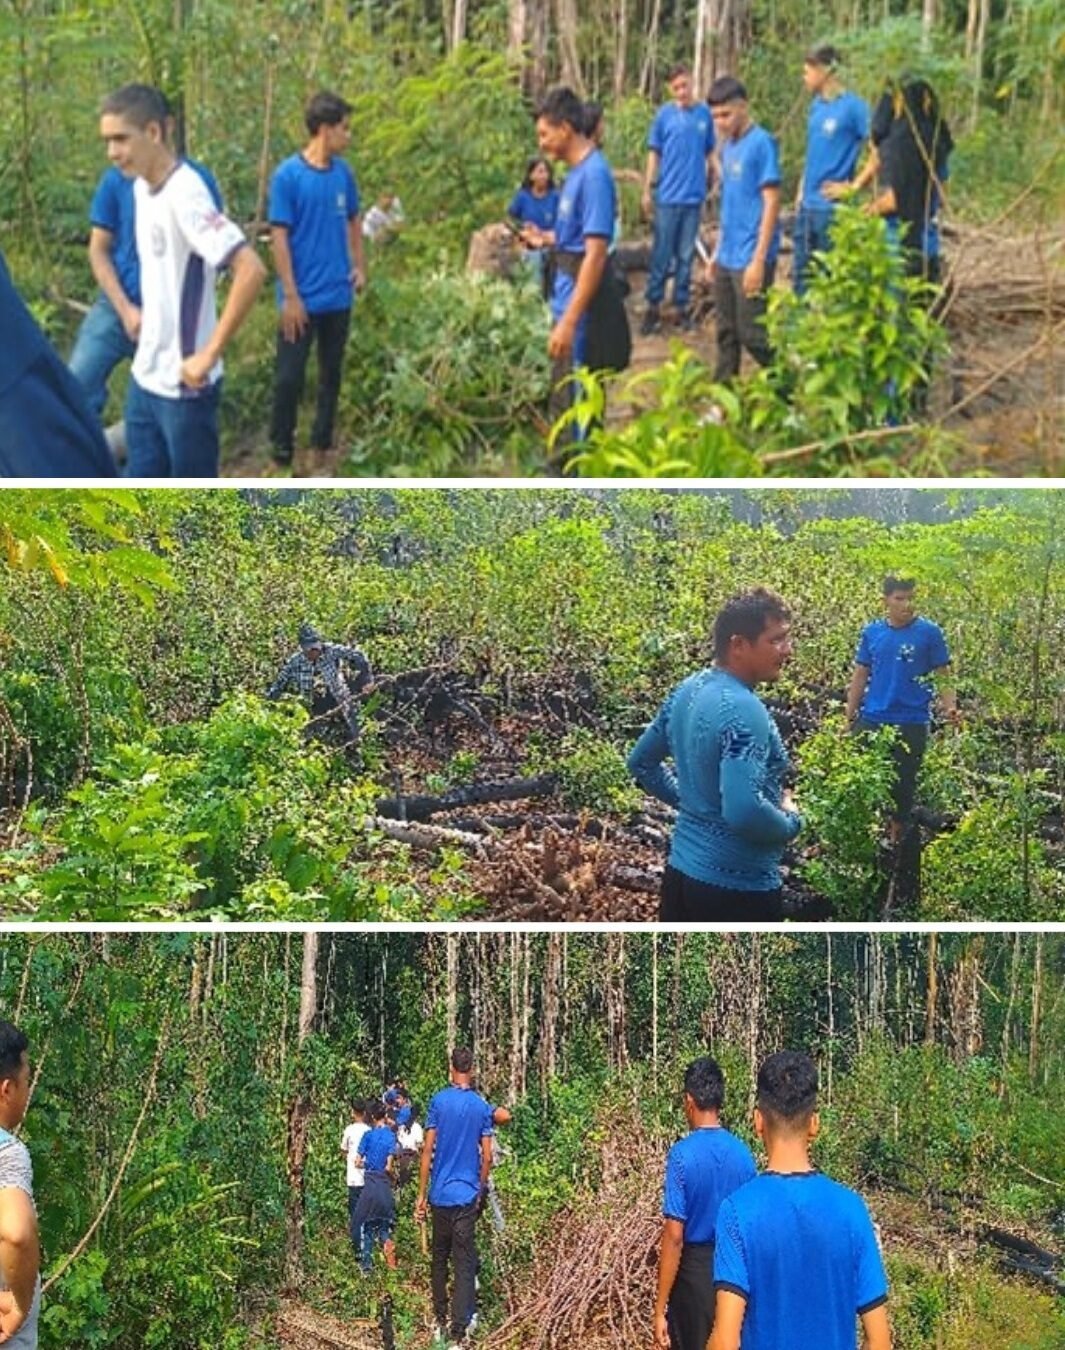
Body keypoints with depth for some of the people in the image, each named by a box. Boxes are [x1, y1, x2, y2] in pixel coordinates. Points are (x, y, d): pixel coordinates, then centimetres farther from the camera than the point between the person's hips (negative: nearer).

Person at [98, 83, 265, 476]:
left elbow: (251, 270, -30)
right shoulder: (141, 188, 5)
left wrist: (209, 355, -26)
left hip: (185, 385, -8)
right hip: (145, 378, 8)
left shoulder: (184, 194, -21)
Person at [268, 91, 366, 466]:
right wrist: (290, 296, -14)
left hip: (338, 295, 5)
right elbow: (279, 237, -12)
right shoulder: (288, 175, -12)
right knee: (289, 376, 1)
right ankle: (282, 449, 14)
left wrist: (359, 267, 7)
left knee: (332, 372, 14)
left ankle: (323, 443, 27)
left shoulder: (344, 172, 3)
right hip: (302, 298, -5)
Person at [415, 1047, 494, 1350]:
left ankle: (440, 1322, 25)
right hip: (468, 1195, 0)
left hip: (441, 1194, 0)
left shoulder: (439, 1101, -2)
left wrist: (422, 1195, 2)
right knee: (464, 1265, -2)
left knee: (440, 1259, 16)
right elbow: (487, 1156, 2)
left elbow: (428, 1151, -4)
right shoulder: (482, 1106, 1)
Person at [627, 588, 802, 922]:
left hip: (682, 869, 9)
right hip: (738, 886, -9)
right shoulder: (743, 709, -23)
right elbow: (744, 812, -32)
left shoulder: (687, 690, 5)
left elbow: (641, 762, 18)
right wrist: (791, 821, -14)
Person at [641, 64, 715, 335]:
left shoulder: (704, 114, 4)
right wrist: (647, 191, -1)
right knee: (662, 253, 1)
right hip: (668, 195, -2)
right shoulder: (664, 114, -1)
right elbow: (654, 153, 2)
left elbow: (710, 153, 10)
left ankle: (682, 305, 16)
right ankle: (654, 306, 8)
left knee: (686, 254, 8)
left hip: (694, 195, 2)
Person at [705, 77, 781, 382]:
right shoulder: (728, 145, 11)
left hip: (750, 259, -8)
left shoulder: (761, 143, -12)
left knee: (751, 334, -5)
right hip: (726, 258, 8)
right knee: (726, 333, 12)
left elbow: (771, 203, -15)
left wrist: (759, 260, -19)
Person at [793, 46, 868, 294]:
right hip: (807, 208, 8)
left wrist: (853, 186, -13)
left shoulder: (853, 106, -12)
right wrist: (802, 190, 16)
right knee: (801, 279, 13)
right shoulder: (817, 105, 11)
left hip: (833, 209, -8)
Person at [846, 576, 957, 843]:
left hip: (912, 723, -2)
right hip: (872, 721, 2)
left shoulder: (929, 632, -4)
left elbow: (942, 674, -2)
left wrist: (950, 707, -19)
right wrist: (849, 718, 8)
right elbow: (860, 676, 9)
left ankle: (895, 835, 22)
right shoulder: (871, 632, 3)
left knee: (903, 782, 7)